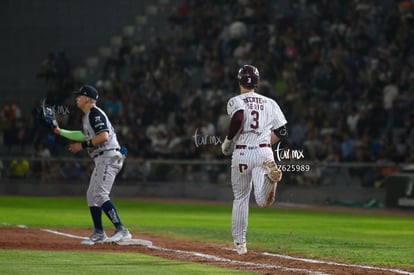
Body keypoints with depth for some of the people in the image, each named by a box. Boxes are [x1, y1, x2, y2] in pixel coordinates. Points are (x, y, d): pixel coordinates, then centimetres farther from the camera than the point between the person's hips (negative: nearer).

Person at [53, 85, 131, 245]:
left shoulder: (95, 114, -11)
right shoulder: (87, 116, 20)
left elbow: (104, 136, -23)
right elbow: (86, 136, 31)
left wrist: (83, 145, -17)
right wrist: (61, 132, 31)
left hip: (109, 157, -11)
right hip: (101, 160, 11)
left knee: (100, 194, -21)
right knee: (91, 195, 13)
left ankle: (121, 230, -28)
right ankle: (99, 234, 17)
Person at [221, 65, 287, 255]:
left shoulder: (236, 101, 3)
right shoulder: (269, 103, 15)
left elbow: (238, 117, -20)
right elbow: (282, 132, 10)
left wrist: (227, 142, -6)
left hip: (241, 153, -1)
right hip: (264, 151, 1)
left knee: (240, 197, 16)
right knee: (263, 201, -13)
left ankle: (240, 243, 16)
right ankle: (270, 174, -45)